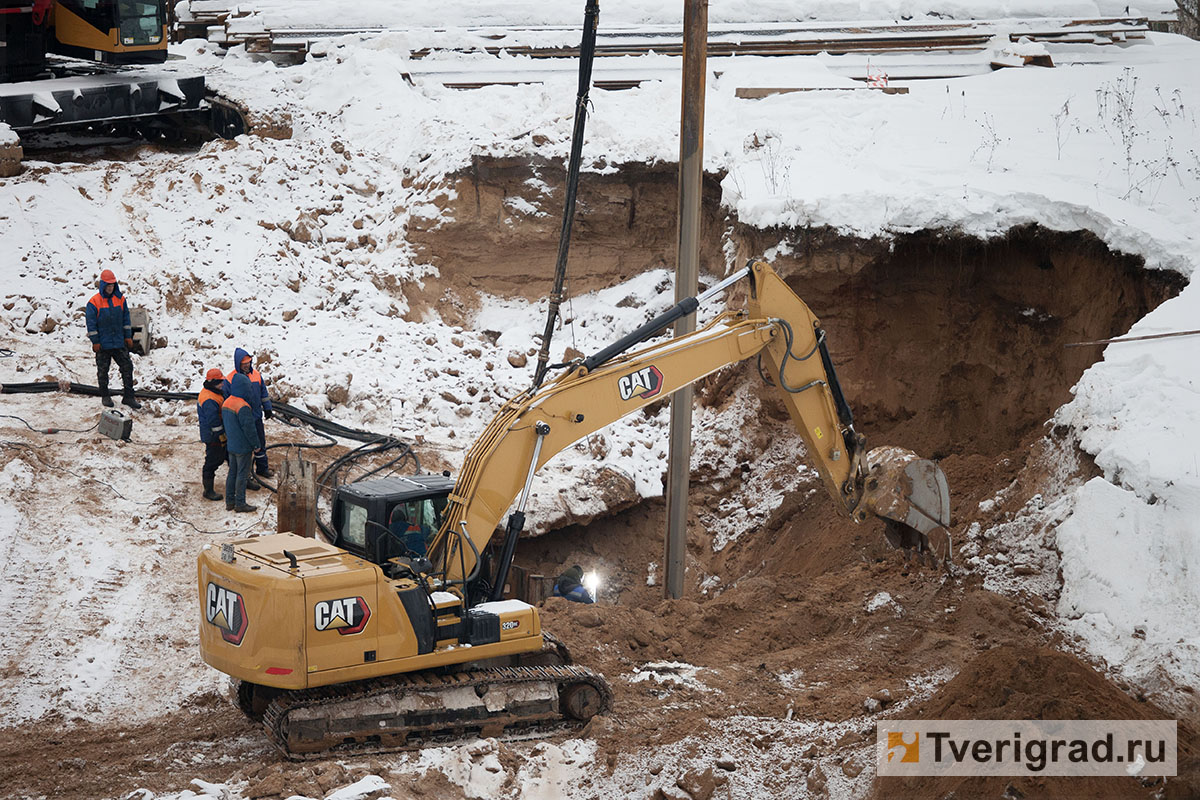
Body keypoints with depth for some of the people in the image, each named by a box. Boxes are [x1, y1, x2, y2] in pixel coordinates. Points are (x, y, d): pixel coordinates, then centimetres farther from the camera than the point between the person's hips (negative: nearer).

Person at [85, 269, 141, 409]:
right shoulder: (94, 302, -9)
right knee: (103, 370, 8)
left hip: (119, 342, 3)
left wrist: (128, 336, 7)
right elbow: (91, 323, -8)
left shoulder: (120, 299, 3)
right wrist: (95, 342, -10)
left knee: (127, 367, 0)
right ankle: (105, 396, 21)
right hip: (103, 344, -3)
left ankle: (128, 396, 6)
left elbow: (125, 318, 10)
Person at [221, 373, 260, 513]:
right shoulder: (243, 407, -24)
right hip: (243, 447, -8)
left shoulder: (226, 403, 3)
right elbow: (249, 428, -21)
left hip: (231, 445, 8)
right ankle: (240, 503, 7)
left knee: (232, 472, 16)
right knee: (242, 474, 1)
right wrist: (256, 444, -10)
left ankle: (229, 501, 21)